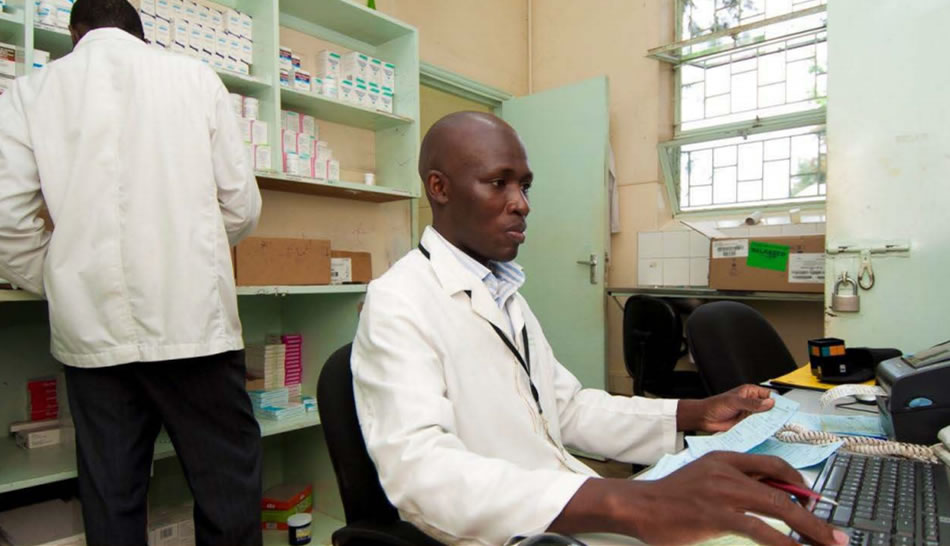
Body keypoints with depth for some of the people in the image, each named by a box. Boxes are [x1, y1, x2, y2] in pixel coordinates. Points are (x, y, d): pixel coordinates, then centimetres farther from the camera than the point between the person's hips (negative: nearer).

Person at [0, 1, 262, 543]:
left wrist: (57, 283, 16)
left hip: (92, 329, 2)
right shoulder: (196, 77, 5)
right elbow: (242, 205, 3)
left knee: (111, 499, 13)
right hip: (194, 318, -1)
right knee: (230, 485, 9)